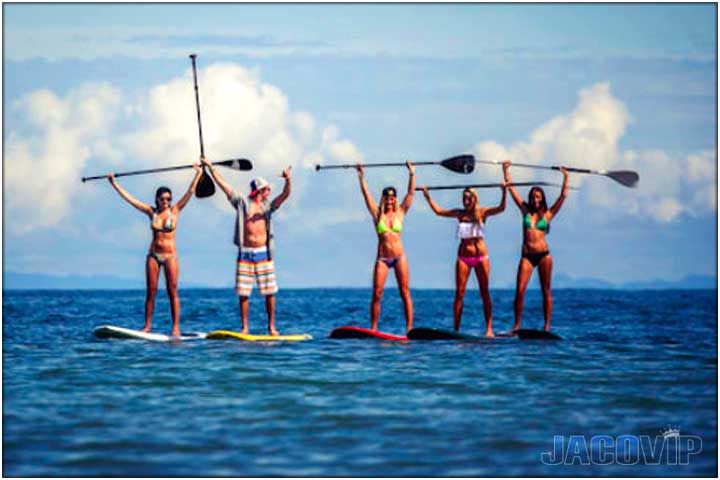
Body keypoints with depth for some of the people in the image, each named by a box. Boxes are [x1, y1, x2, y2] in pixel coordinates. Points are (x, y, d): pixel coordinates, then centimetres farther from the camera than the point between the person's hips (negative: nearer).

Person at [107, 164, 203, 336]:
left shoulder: (175, 210, 1)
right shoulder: (151, 212, 5)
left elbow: (190, 192, -4)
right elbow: (129, 198, 8)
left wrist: (198, 174, -10)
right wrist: (114, 183, 8)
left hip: (170, 255, -2)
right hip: (153, 255, 2)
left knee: (172, 292, -2)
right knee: (151, 291, 3)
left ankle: (176, 327, -2)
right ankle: (147, 326, 5)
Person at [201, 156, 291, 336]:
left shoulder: (267, 206, 12)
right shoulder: (242, 203, 6)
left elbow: (285, 195, 2)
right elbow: (223, 184, 6)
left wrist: (288, 181, -17)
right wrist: (211, 167, 3)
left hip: (264, 253, 2)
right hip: (245, 254, -2)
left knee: (269, 293, -1)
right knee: (243, 294, -2)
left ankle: (271, 327, 7)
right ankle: (245, 328, 5)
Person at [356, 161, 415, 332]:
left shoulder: (400, 213, 8)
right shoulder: (377, 214, 7)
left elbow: (410, 193, 6)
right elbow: (366, 194, 4)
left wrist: (412, 174, 2)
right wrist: (361, 177, 0)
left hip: (399, 257, 0)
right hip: (382, 259, 0)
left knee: (405, 293, -2)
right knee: (377, 294, -6)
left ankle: (409, 328, -2)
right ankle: (373, 329, -3)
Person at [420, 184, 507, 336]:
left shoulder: (482, 213, 0)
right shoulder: (460, 214, 6)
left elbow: (501, 208, -11)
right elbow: (438, 211, 9)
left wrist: (504, 192, -24)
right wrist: (427, 196, 7)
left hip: (481, 256, -2)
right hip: (463, 257, 2)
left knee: (485, 293, 0)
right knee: (459, 293, -2)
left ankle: (489, 328, 1)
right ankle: (455, 328, 0)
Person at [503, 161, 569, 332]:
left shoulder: (547, 214, 7)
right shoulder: (525, 211, 11)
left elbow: (563, 195, 5)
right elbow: (511, 188, 14)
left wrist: (566, 177, 3)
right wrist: (506, 171, 14)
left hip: (543, 255, -1)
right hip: (527, 256, 1)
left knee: (546, 291, 2)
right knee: (519, 291, -8)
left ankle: (547, 326, 4)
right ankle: (517, 325, -2)